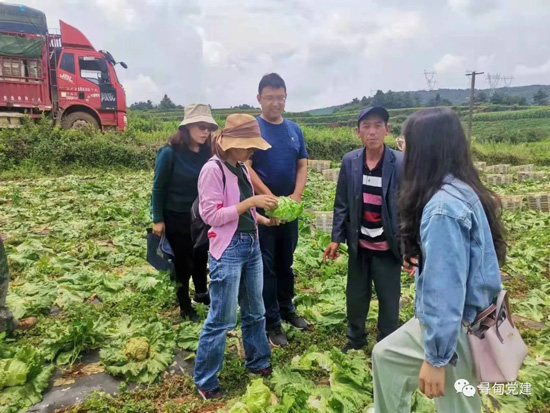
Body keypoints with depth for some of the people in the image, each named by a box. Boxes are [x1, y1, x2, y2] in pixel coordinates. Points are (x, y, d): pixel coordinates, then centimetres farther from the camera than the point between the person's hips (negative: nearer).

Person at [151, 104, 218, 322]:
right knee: (183, 260, 9)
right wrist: (157, 219, -11)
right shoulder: (170, 152, -19)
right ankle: (184, 305, 30)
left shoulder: (207, 153, -7)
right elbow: (158, 187, -12)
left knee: (201, 255, 19)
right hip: (176, 217, -4)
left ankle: (201, 292, 45)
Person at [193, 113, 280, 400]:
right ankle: (204, 380, 21)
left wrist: (264, 220, 3)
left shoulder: (241, 169, 10)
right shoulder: (213, 169, -13)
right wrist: (250, 202, -20)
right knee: (222, 319, 2)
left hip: (251, 245, 8)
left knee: (254, 311, 19)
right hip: (228, 250, -8)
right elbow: (211, 215, -18)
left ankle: (258, 362, 39)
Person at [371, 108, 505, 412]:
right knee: (385, 354, 23)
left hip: (456, 328, -9)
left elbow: (446, 287, -27)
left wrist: (436, 358, -20)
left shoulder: (443, 206, -28)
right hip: (447, 318, 9)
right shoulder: (460, 190, 2)